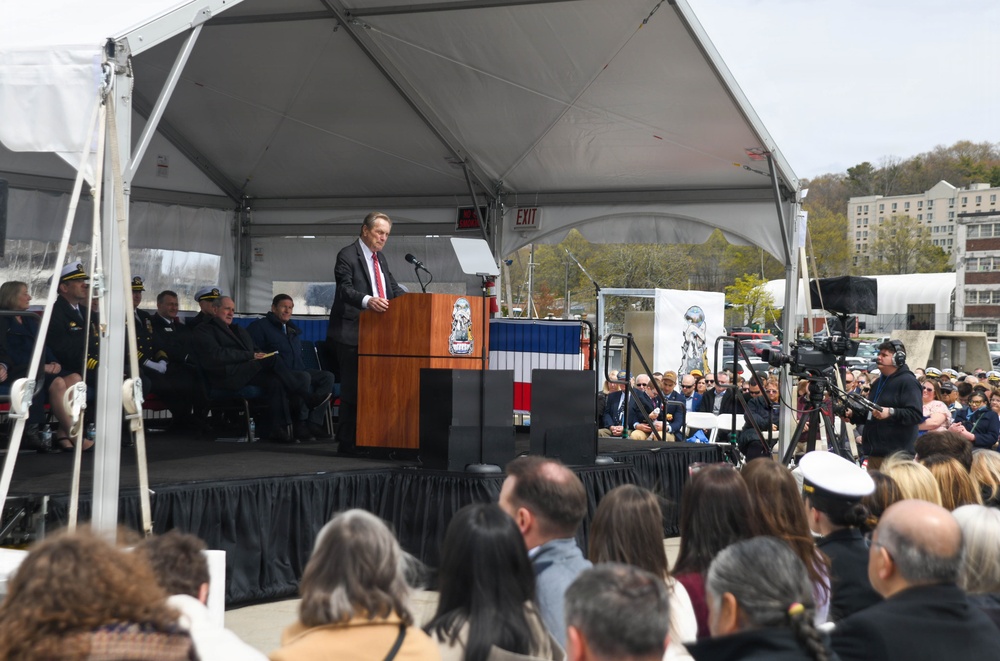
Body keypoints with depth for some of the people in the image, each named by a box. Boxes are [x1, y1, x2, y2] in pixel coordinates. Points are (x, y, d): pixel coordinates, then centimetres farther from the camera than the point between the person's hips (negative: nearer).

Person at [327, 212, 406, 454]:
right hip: (352, 334, -8)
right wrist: (367, 300, -38)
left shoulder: (380, 258, 19)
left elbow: (394, 289, 18)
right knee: (352, 389, -6)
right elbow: (345, 289, -19)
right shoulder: (347, 255, -7)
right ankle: (347, 443, -1)